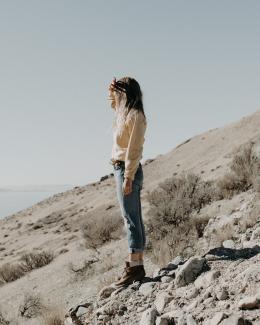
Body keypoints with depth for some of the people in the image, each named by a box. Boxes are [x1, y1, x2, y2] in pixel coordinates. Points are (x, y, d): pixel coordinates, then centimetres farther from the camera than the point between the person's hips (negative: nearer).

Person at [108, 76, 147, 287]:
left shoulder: (135, 116, -13)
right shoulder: (124, 112, 13)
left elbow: (134, 150, -19)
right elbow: (113, 103, 38)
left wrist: (128, 178, -21)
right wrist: (112, 91, 19)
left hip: (127, 170, -9)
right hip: (122, 169, 9)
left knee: (131, 219, -9)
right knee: (135, 219, 10)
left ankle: (134, 267, -8)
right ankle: (137, 265, 15)